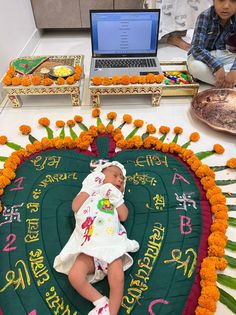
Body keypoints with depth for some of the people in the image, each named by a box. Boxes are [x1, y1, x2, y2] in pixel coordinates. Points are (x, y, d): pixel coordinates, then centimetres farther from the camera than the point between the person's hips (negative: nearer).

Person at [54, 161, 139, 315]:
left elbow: (123, 216, 6)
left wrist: (116, 196, 2)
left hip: (112, 246, 1)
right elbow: (75, 207, -1)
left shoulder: (116, 197, 24)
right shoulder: (89, 194, 19)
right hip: (88, 248, 0)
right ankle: (101, 301, -5)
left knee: (118, 279, -23)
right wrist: (88, 189, 2)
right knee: (74, 275, -24)